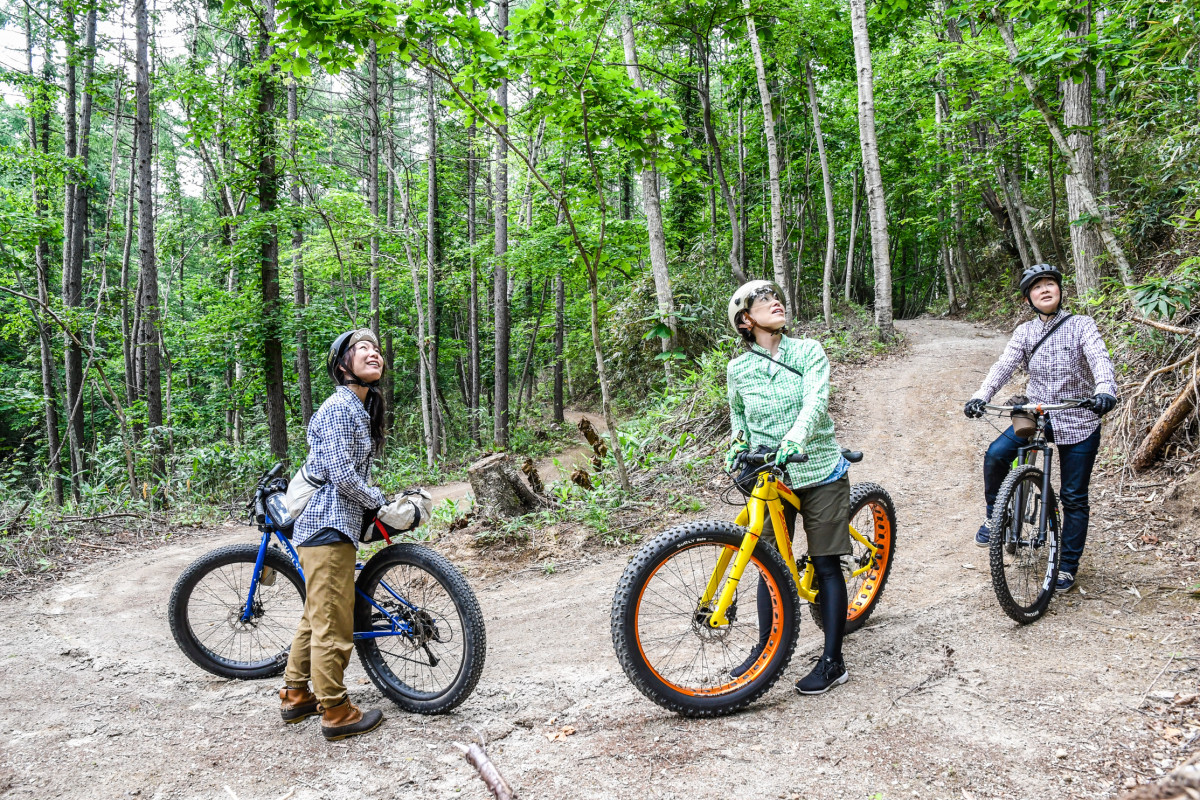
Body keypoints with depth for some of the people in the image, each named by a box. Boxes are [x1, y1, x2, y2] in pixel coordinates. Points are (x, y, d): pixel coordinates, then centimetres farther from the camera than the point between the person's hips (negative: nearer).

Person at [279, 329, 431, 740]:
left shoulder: (360, 409, 17)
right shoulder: (339, 407, -14)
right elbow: (343, 474, -21)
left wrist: (382, 505, 12)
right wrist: (384, 506, -12)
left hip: (336, 522, 11)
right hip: (328, 525, -11)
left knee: (316, 617, 19)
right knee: (333, 624, -2)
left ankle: (296, 696, 30)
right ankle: (336, 713, 7)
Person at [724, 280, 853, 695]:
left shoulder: (809, 351, -4)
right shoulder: (739, 369, 2)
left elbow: (816, 398, -20)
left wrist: (795, 438, -37)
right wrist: (739, 444, 0)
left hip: (820, 472, -2)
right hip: (770, 477, 2)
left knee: (826, 566, 2)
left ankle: (833, 662, 12)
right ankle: (766, 649, 25)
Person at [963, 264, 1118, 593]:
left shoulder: (1081, 325, -6)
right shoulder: (1025, 332, 2)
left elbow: (1100, 360, -21)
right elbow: (1004, 366, -11)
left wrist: (1105, 391, -42)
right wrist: (980, 397, -29)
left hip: (1079, 422, -2)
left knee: (1074, 498, 3)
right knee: (996, 454, -24)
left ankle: (1068, 566, 18)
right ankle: (995, 517, -1)